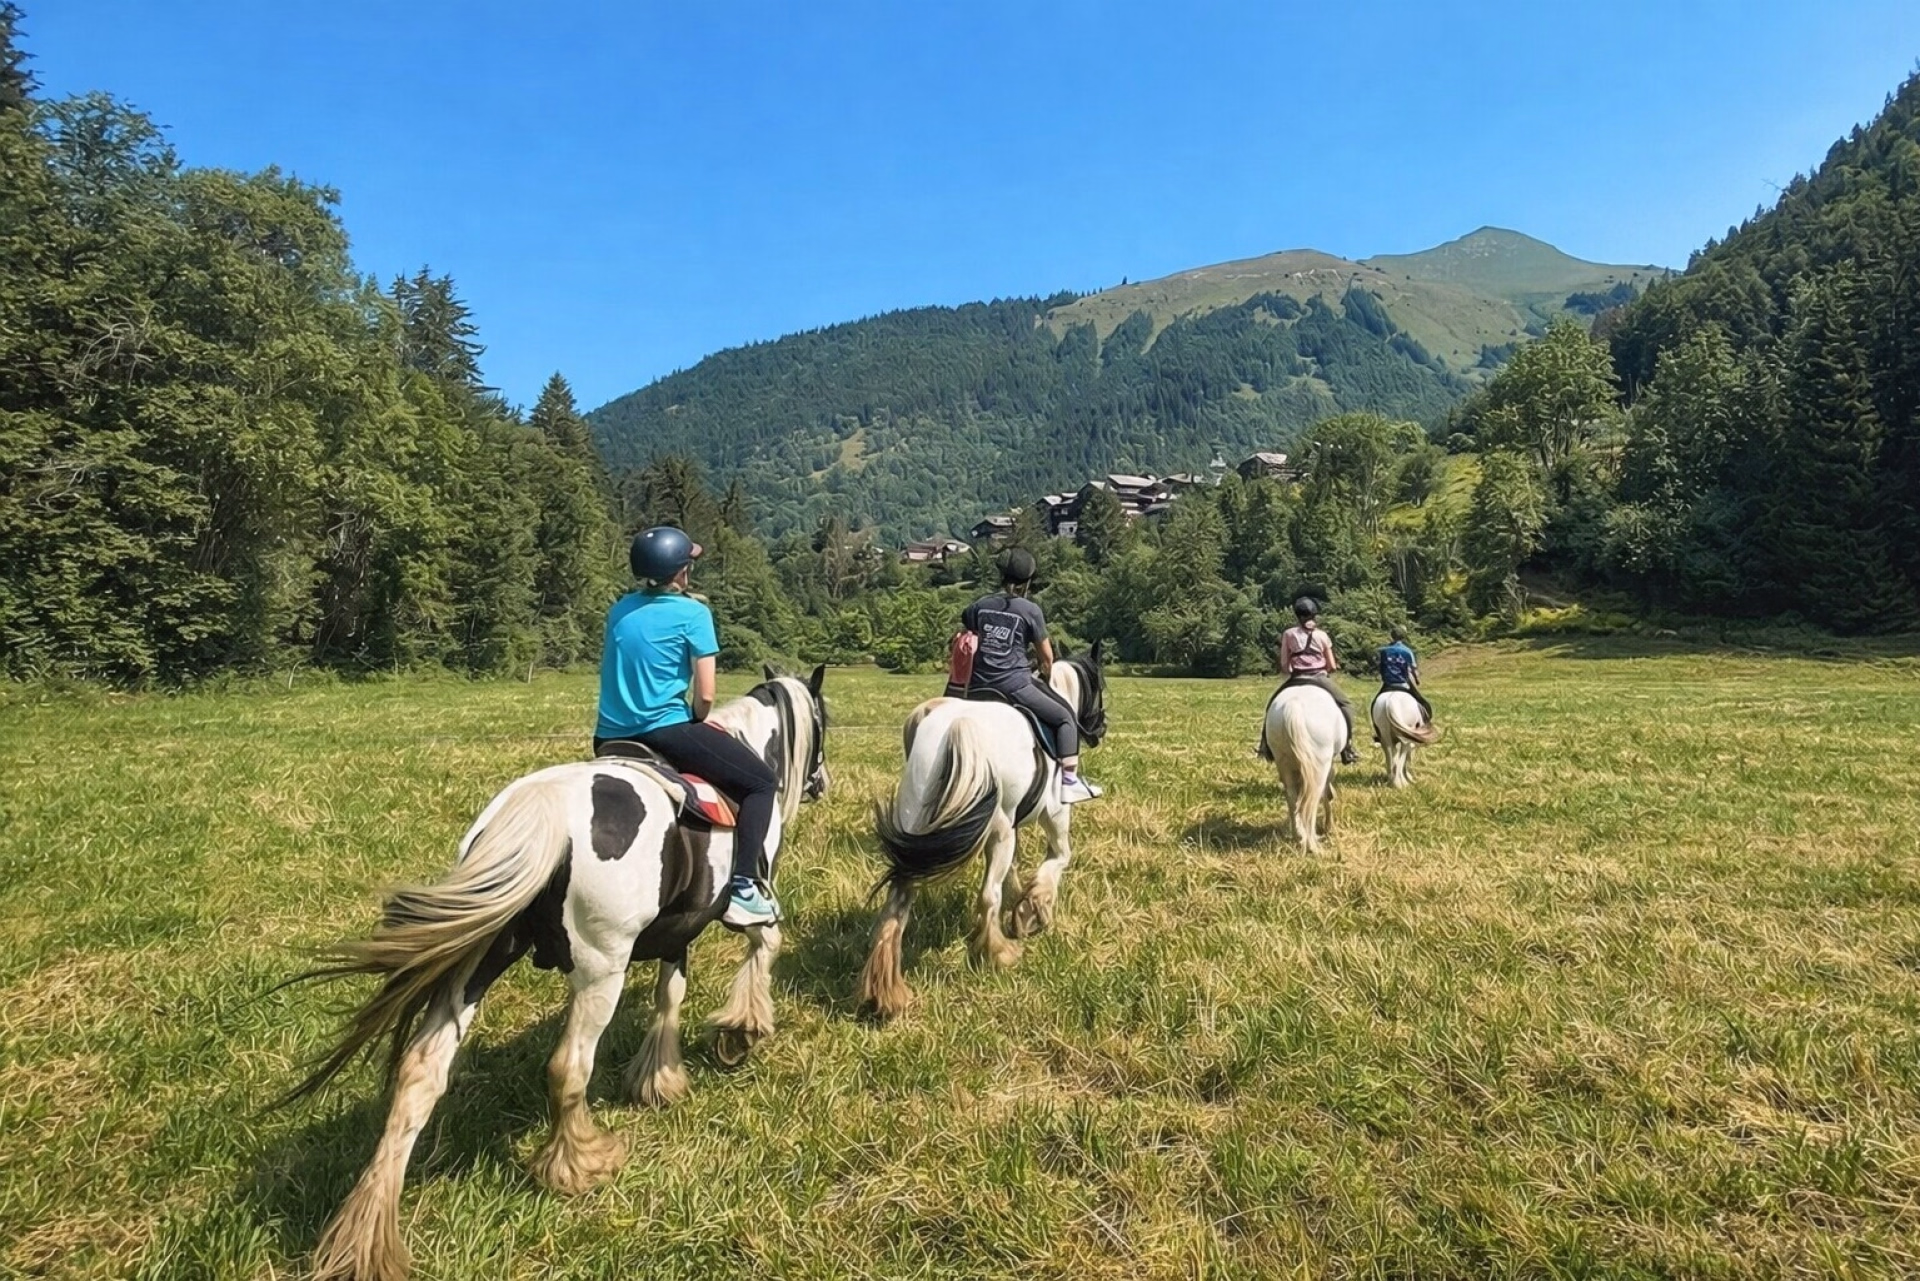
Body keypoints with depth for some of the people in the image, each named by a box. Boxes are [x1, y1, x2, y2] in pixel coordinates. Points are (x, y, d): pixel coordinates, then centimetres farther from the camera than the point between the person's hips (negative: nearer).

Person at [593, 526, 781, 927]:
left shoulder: (620, 609, 12)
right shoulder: (693, 613, -6)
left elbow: (612, 671, 18)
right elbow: (705, 695, -10)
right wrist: (695, 724, 11)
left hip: (610, 739, 7)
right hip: (666, 732, -7)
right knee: (762, 783, 6)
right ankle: (742, 889, -5)